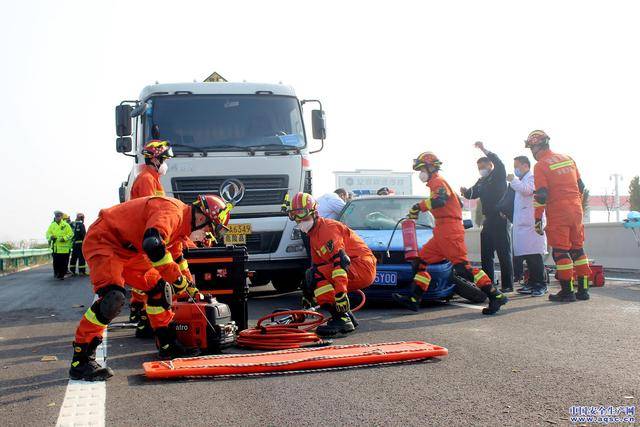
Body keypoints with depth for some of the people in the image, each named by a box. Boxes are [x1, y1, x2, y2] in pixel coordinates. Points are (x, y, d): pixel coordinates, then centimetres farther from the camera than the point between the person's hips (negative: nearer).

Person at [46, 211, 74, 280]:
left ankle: (62, 274, 8)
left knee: (64, 262, -1)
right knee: (56, 262, 1)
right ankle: (56, 273, 16)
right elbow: (48, 233, 13)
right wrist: (51, 236, -10)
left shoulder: (66, 225, 1)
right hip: (55, 247, 2)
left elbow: (71, 234, -1)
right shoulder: (52, 225, 11)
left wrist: (64, 238, -15)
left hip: (64, 247, -2)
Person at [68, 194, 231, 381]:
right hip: (102, 240, -11)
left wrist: (191, 287, 31)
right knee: (113, 298, -26)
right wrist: (178, 279, -30)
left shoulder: (179, 222, 10)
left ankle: (167, 344, 23)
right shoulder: (172, 211, -24)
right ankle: (81, 360, -23)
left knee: (157, 287, 12)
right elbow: (153, 244, -41)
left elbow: (177, 258, 27)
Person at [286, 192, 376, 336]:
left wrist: (341, 293, -33)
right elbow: (316, 265, 26)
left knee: (315, 276, -22)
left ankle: (340, 319, -22)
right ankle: (348, 318, 10)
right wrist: (306, 298, 27)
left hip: (363, 266, -10)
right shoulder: (313, 235, 19)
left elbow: (340, 260, -26)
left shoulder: (327, 227, -14)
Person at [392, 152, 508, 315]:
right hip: (442, 232, 10)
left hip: (449, 230, -10)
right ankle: (414, 299, 8)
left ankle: (495, 295, -16)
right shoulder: (436, 183, 26)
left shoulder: (437, 181, -5)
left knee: (462, 267, -16)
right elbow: (459, 203, 30)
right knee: (421, 261, 8)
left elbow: (438, 201, -26)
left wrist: (418, 207, -18)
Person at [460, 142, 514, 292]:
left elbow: (499, 163, -22)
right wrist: (465, 192, -4)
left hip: (500, 219, -8)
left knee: (504, 254, -6)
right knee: (486, 254, 8)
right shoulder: (481, 181, 19)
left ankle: (507, 285, -3)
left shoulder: (498, 176, -3)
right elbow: (472, 193, 19)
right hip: (488, 220, 8)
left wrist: (484, 150, -28)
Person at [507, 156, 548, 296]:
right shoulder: (522, 181, 25)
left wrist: (513, 180, -11)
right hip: (522, 224, 9)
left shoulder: (532, 178, -3)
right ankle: (532, 283, 12)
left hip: (531, 224, -9)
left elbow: (527, 190, -22)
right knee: (527, 256, 8)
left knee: (535, 256, -10)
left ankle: (541, 285, -7)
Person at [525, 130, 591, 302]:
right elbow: (580, 186, 16)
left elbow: (541, 195, -13)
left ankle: (567, 291, -1)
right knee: (578, 249, 12)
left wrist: (537, 219, -9)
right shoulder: (568, 159, 12)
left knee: (560, 252, -1)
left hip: (557, 214, -7)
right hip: (576, 210, 7)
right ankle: (583, 289, 14)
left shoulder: (541, 165, -8)